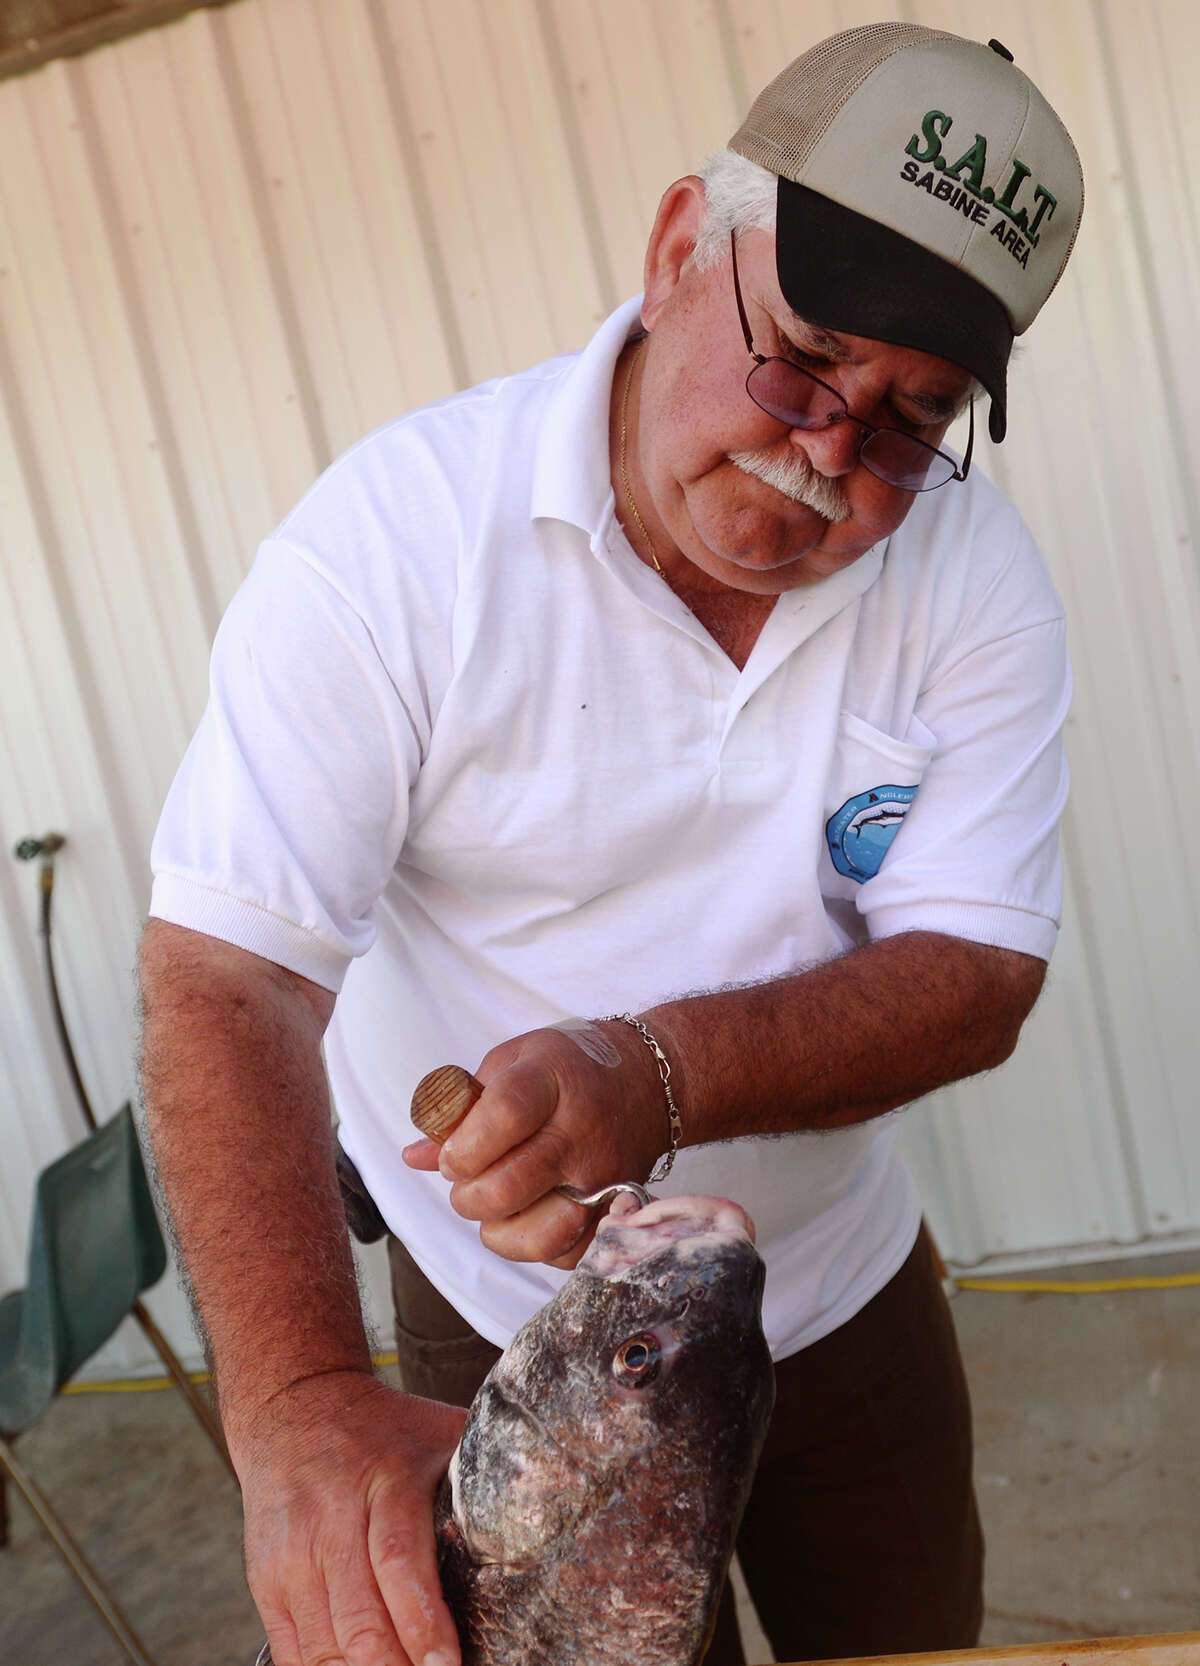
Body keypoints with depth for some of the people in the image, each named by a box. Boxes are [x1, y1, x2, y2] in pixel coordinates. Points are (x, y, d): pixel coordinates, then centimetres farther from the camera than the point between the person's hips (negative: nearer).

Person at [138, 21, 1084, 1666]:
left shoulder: (973, 572, -14)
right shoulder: (398, 536, -23)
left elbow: (976, 972, -17)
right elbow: (229, 977, -27)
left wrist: (659, 1075, -37)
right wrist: (301, 1402, -41)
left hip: (847, 1289, 4)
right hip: (522, 1335, -3)